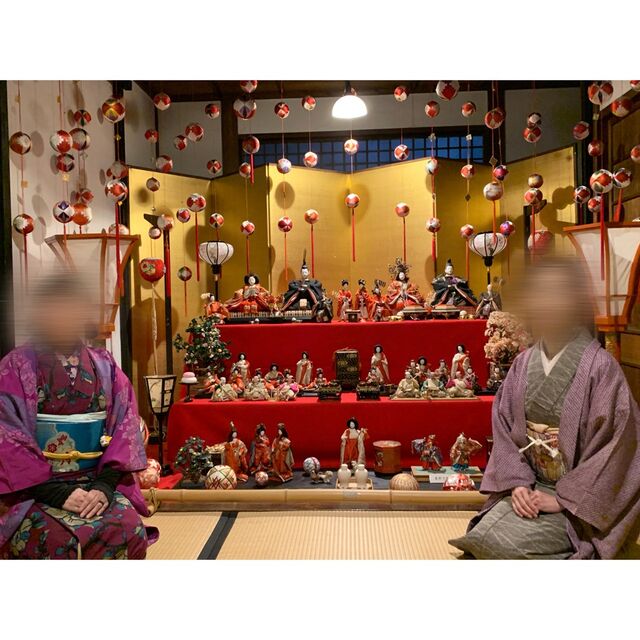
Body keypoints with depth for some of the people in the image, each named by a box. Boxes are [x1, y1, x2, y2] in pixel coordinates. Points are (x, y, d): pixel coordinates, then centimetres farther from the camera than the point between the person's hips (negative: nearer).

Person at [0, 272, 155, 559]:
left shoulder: (105, 365, 7)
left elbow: (125, 425, 2)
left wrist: (105, 485, -12)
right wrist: (57, 492, -16)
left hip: (97, 483, 2)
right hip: (34, 489, -2)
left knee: (128, 531, -22)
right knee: (58, 539, -28)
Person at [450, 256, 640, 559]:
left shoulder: (600, 366, -13)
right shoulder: (523, 363, 2)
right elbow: (504, 428, 4)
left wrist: (564, 498, -16)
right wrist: (517, 482, -9)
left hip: (580, 499, -4)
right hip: (532, 486, 4)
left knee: (502, 542, -21)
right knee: (481, 536, -17)